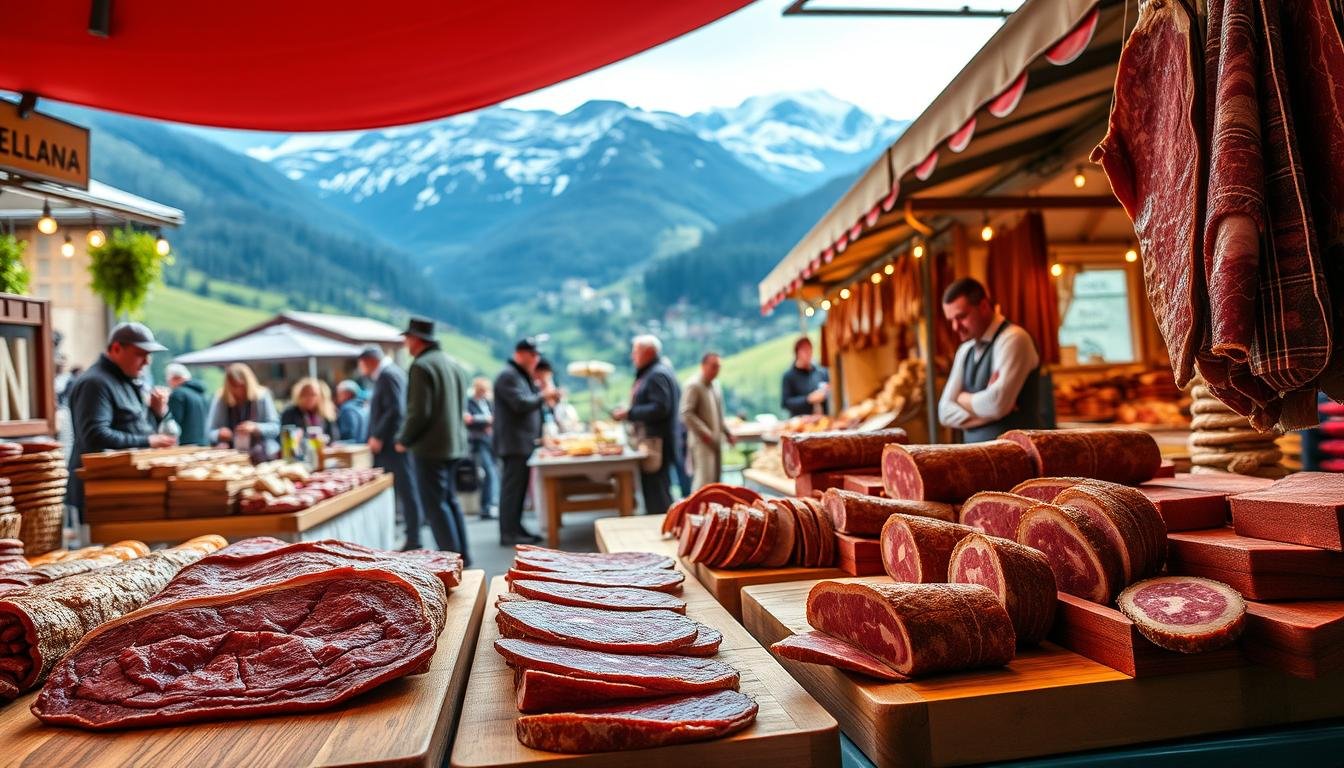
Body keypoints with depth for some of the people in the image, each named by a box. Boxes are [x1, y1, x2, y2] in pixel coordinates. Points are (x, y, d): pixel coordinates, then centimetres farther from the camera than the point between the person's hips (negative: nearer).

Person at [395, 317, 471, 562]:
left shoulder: (421, 366, -13)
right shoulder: (453, 364, 14)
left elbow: (418, 412, -19)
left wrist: (404, 440, -4)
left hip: (430, 447, -9)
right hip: (454, 444, 9)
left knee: (434, 505, -3)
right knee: (450, 500, 17)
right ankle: (462, 556, 20)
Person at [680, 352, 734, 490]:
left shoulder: (715, 385, 14)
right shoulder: (693, 386, -11)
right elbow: (686, 414, -17)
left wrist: (727, 433, 15)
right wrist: (704, 433, -19)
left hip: (716, 441, 8)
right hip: (702, 441, -8)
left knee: (716, 479, 11)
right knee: (704, 479, -11)